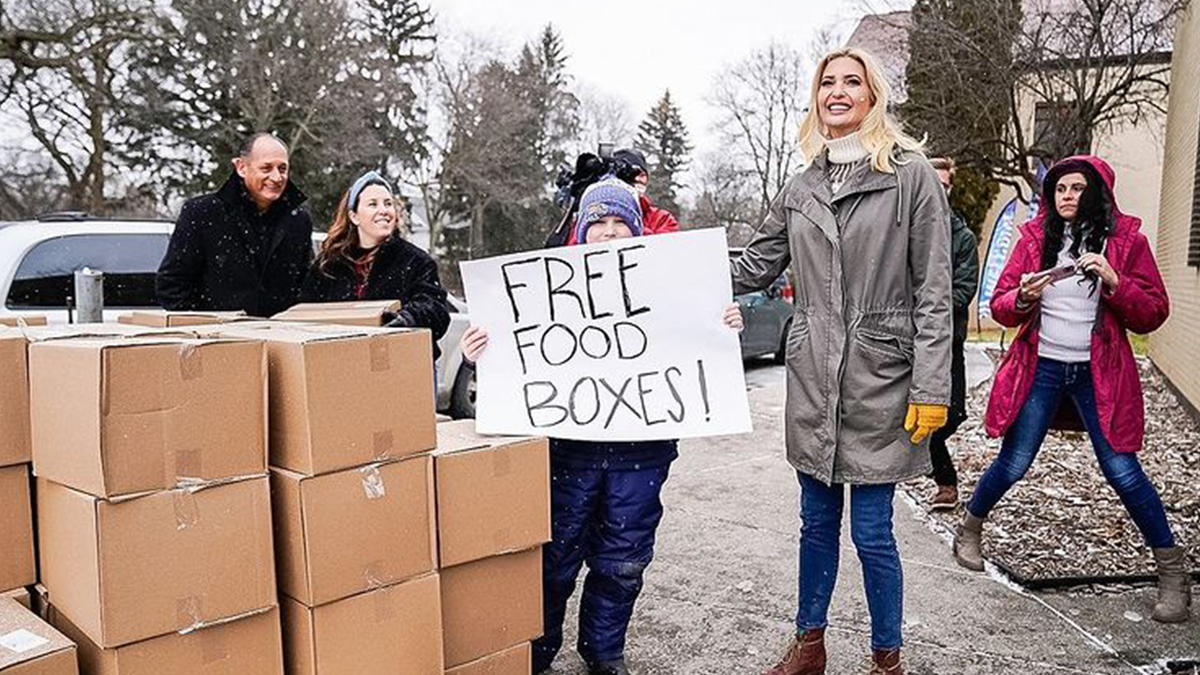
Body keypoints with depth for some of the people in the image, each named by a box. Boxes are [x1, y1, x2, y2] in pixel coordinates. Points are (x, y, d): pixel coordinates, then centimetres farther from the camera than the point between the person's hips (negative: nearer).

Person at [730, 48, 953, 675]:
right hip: (812, 380, 4)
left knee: (871, 531, 4)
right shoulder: (803, 184, 10)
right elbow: (755, 266, 13)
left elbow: (932, 292, -7)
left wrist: (931, 388, -11)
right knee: (817, 521, 15)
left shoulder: (912, 174, -4)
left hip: (879, 378, -4)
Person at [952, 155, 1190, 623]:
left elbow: (1153, 314, -1)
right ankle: (969, 529, 28)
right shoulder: (1035, 236, 4)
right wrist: (1023, 297, -19)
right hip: (1041, 369, 1)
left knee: (1122, 471, -2)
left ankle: (1173, 571, 15)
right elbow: (999, 306, 3)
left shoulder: (1125, 238, 1)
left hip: (1099, 374, -1)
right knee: (1012, 465, 3)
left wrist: (1114, 282, -18)